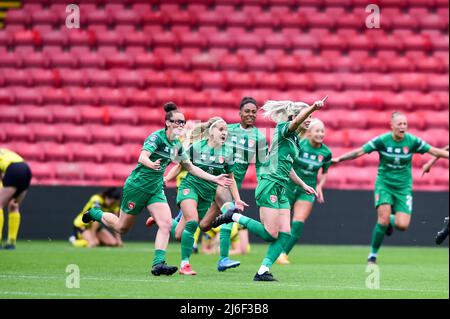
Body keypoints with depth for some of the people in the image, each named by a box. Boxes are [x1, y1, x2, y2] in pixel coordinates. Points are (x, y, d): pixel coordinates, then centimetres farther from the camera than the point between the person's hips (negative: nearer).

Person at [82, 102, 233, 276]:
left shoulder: (177, 145, 5)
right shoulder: (157, 137, -18)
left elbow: (190, 168, 16)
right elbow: (142, 157, -32)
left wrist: (214, 179, 9)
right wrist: (151, 164, -55)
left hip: (156, 189, 7)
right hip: (137, 185, -7)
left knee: (166, 224, -15)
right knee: (122, 228, 8)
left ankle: (158, 263, -17)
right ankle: (95, 213, 36)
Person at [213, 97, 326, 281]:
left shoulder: (295, 139, 20)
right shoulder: (283, 129, -7)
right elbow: (297, 121, -32)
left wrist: (303, 185, 31)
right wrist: (313, 107, -47)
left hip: (280, 190, 10)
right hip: (269, 185, -10)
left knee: (285, 234, -1)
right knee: (270, 234, -12)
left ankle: (263, 271, -2)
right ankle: (234, 217, 4)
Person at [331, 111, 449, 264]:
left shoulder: (412, 141, -7)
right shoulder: (382, 140, -11)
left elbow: (435, 151, -2)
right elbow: (359, 152, -7)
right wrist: (339, 158, -13)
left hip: (403, 187, 2)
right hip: (384, 183, -2)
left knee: (402, 225, -13)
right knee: (383, 219, -20)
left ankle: (391, 220, 26)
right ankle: (373, 254, -2)